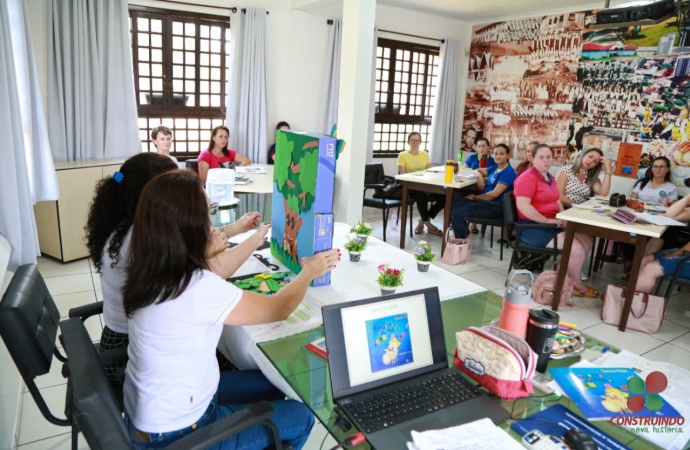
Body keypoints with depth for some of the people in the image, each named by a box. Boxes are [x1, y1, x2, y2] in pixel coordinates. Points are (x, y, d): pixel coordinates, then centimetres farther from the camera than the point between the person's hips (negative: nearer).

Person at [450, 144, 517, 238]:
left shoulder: (508, 172, -13)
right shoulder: (495, 168, 15)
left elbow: (495, 194, -20)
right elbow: (477, 170, 27)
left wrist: (475, 197, -11)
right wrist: (479, 175, 2)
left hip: (496, 207, -9)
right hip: (486, 201, 9)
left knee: (456, 213, -24)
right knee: (454, 203, -7)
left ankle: (461, 239, 0)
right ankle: (464, 233, 3)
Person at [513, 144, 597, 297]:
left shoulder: (550, 178, 16)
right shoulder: (527, 178, -14)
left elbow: (557, 202, 21)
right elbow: (523, 206, -25)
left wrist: (563, 219, 1)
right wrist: (547, 220, -22)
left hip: (553, 224, 10)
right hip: (532, 227, -10)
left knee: (587, 241, 4)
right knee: (576, 248, -17)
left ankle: (566, 275, 11)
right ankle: (576, 284, 7)